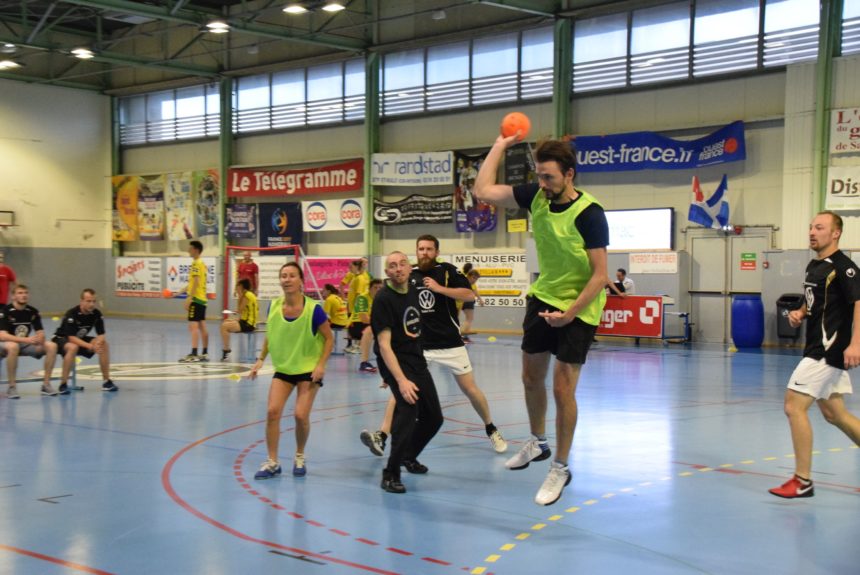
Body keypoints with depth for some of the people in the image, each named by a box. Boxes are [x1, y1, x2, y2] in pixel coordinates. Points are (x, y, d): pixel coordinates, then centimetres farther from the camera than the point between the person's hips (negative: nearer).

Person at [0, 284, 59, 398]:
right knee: (13, 346, -40)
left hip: (25, 344, 5)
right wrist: (26, 339, -38)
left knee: (51, 346, -15)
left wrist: (40, 340, -28)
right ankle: (11, 386, -29)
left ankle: (46, 384, -10)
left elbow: (40, 332, -1)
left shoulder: (33, 312, -2)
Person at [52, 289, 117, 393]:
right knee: (73, 347, -39)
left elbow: (101, 335, -10)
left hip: (80, 339, 6)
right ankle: (63, 384, -27)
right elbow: (71, 338, -33)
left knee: (104, 344, -13)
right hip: (61, 339, -6)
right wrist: (91, 346, -41)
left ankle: (107, 382, -6)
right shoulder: (72, 314, -28)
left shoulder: (96, 313, -12)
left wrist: (97, 343, -34)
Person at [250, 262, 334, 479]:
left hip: (309, 369, -3)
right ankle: (272, 463, 4)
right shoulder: (273, 307, -6)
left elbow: (329, 339, -8)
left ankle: (299, 458, 18)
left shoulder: (313, 309, -18)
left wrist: (321, 365, -17)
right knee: (272, 411, -10)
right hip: (283, 368, 3)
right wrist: (261, 359, 2)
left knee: (301, 415, -9)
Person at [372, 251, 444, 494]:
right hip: (396, 363, -8)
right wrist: (401, 380, -30)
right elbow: (384, 344, -23)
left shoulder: (413, 291, 5)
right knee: (408, 409, -27)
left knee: (433, 417, 12)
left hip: (417, 361, 8)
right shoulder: (383, 299, -17)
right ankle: (390, 474, -16)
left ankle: (408, 456, 39)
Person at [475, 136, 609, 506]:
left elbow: (600, 275, -22)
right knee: (531, 376, 15)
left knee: (563, 388, -5)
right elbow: (484, 191, -4)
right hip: (543, 297, 6)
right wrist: (501, 145, -3)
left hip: (579, 308, -6)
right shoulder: (537, 197, -7)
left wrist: (570, 312, -27)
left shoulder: (589, 213, -24)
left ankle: (560, 468, 11)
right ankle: (537, 443, 38)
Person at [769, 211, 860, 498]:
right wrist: (799, 314, 6)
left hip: (829, 350, -10)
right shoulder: (813, 265, 15)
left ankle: (803, 481, -2)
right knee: (834, 413, 15)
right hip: (818, 348, 10)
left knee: (794, 406, -11)